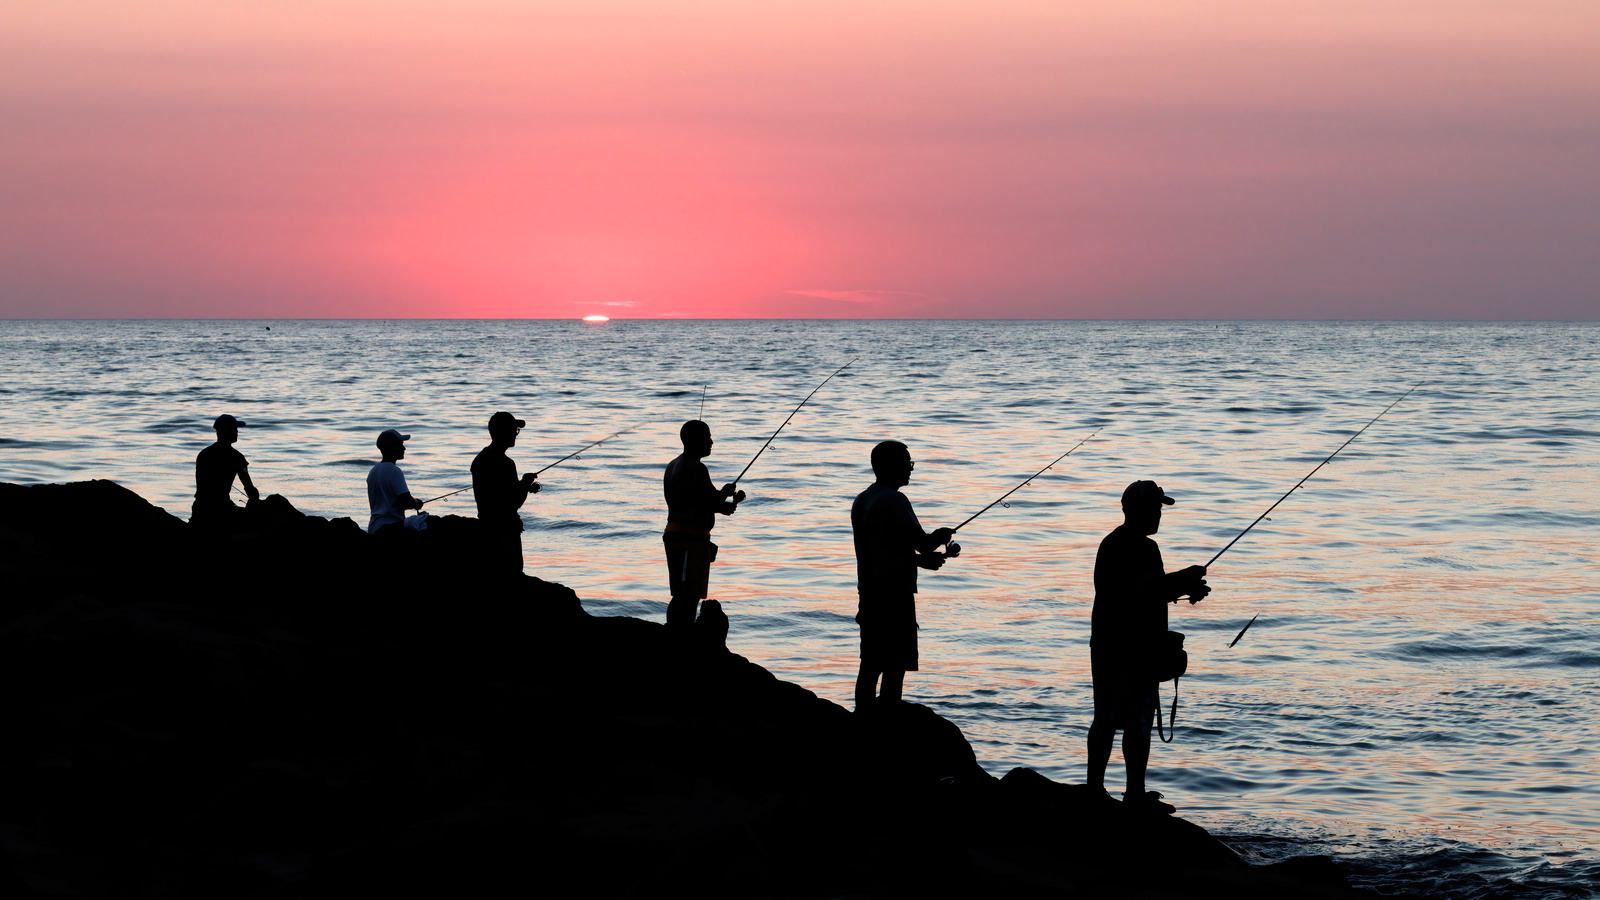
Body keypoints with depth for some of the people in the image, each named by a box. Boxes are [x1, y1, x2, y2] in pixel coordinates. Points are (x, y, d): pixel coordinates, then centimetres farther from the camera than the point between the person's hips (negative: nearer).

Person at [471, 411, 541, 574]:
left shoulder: (480, 459, 8)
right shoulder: (504, 464, -20)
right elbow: (515, 502, -17)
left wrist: (523, 485, 15)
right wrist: (526, 483, 0)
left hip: (486, 525, 9)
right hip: (505, 529, -9)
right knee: (511, 573, -4)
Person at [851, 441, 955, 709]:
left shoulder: (861, 501, 14)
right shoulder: (894, 501, -14)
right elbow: (922, 543, -15)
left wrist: (921, 559, 20)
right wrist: (940, 536, 7)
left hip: (869, 591, 9)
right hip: (895, 592, -9)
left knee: (870, 665, 11)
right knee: (895, 666, -5)